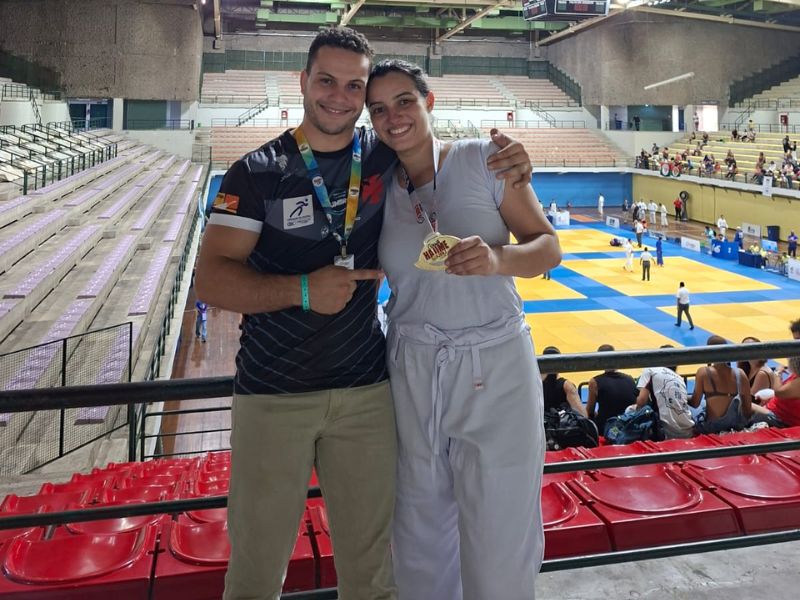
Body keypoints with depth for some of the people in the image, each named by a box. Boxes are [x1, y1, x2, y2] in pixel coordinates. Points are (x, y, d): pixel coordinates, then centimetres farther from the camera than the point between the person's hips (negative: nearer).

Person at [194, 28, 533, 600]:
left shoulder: (386, 157, 4)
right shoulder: (258, 172, -4)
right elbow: (211, 278, -8)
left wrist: (507, 162, -4)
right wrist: (302, 289, -21)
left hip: (366, 389, 2)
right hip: (273, 393, -2)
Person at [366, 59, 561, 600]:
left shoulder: (482, 159, -4)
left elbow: (548, 247, -4)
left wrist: (498, 259, -22)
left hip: (496, 370, -3)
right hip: (411, 371, 3)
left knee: (500, 544, 6)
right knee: (421, 541, 16)